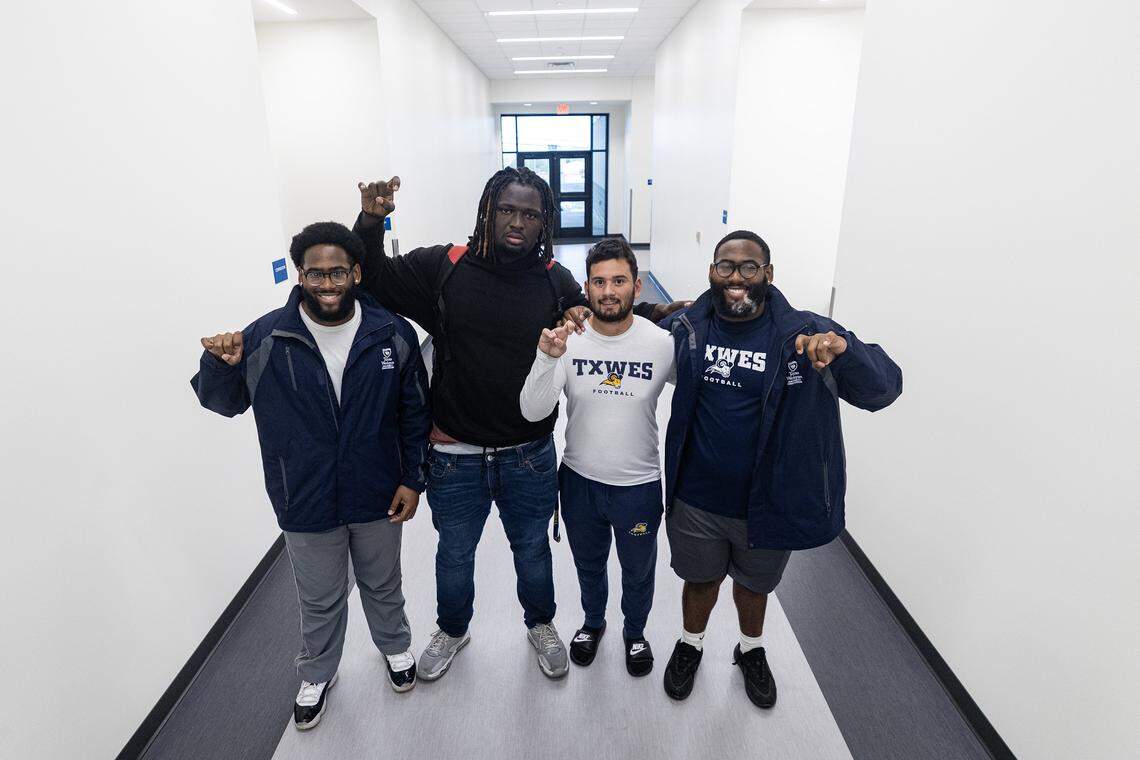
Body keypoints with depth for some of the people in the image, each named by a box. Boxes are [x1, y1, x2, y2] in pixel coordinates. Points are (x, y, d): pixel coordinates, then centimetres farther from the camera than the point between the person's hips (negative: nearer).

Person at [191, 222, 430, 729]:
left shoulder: (392, 334, -12)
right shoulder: (266, 338, -14)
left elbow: (415, 412, -3)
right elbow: (223, 402, -1)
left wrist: (413, 478, -4)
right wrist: (219, 364, -22)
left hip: (378, 497, 1)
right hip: (306, 504, 0)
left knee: (382, 584, 25)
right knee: (319, 600, 22)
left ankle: (395, 646, 55)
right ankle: (318, 675, 51)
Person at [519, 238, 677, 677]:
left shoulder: (663, 344, -17)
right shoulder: (568, 340, -15)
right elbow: (533, 412, -24)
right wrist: (547, 357, -36)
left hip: (639, 485, 0)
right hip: (579, 480, 1)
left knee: (638, 570, 24)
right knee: (588, 564, 26)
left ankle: (635, 632, 53)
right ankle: (593, 622, 56)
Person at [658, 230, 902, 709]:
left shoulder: (803, 333, -15)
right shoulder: (685, 328, -9)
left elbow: (883, 389, -20)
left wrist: (844, 348, -41)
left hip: (767, 504, 0)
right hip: (696, 500, 1)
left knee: (754, 584, 26)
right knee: (701, 580, 24)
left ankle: (751, 650, 57)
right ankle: (690, 644, 54)